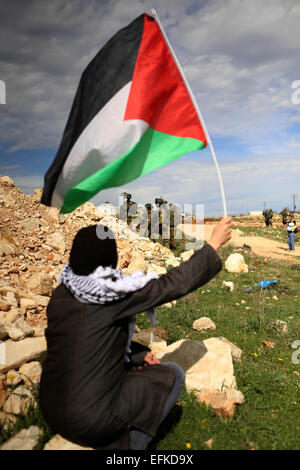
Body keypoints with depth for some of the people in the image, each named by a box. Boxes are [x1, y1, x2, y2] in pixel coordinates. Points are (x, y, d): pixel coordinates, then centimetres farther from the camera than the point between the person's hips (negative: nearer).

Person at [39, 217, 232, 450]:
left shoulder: (61, 294, -2)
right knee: (172, 374, 6)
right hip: (90, 420, -7)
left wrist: (139, 353, 9)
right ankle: (131, 445, 8)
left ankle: (107, 439, 22)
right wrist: (215, 243, -5)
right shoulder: (114, 294, -22)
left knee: (130, 361, 24)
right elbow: (175, 283, -15)